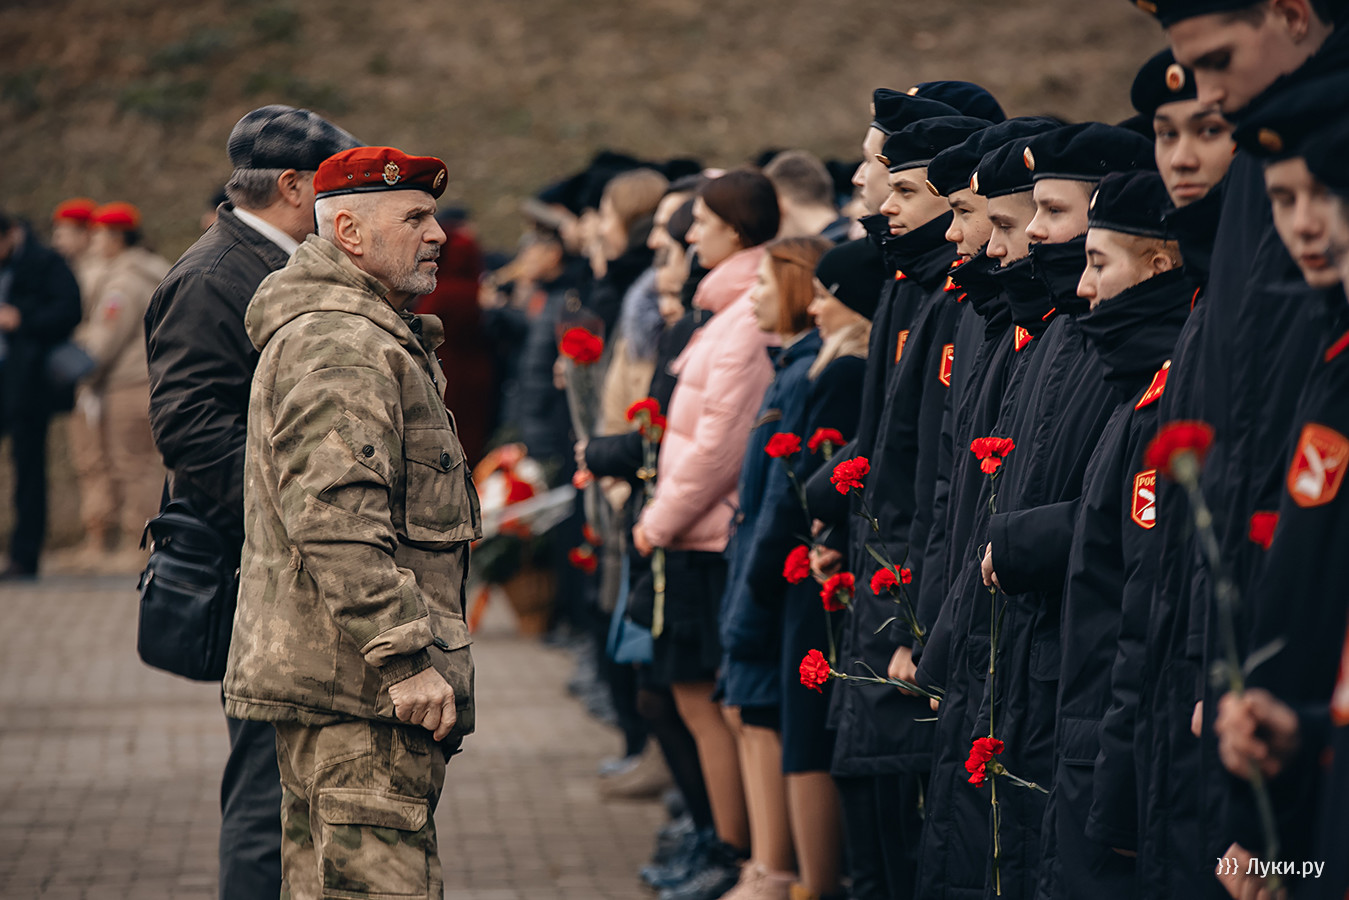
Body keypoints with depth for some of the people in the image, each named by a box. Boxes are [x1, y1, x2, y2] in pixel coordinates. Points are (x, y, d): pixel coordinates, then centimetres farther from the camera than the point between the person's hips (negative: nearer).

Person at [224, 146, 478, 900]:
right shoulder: (339, 347, -16)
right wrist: (406, 658, -26)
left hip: (331, 677, 11)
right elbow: (336, 521, -25)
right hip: (359, 691, -11)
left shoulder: (379, 339, 21)